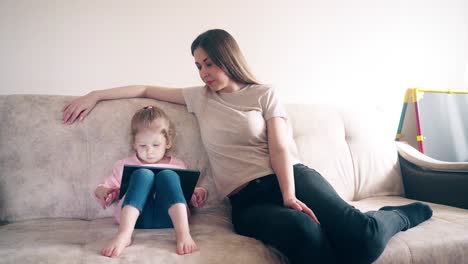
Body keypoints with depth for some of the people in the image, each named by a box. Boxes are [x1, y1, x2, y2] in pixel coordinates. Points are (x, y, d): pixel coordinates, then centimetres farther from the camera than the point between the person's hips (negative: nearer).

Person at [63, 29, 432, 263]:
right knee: (305, 232, -37)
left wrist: (290, 195, -17)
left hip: (290, 177, -1)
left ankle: (398, 215, 8)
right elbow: (147, 89, 23)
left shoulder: (265, 94, 10)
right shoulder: (199, 98, 18)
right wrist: (93, 95, 18)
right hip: (247, 200, 1)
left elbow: (280, 148, -1)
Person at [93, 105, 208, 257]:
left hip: (167, 216, 0)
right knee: (143, 174, -28)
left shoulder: (177, 165, 26)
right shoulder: (125, 165, 25)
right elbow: (110, 187, 25)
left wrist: (197, 193, 3)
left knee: (167, 175, -27)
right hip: (136, 216, 0)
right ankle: (124, 234, -47)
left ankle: (183, 233, -44)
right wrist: (102, 191, 1)